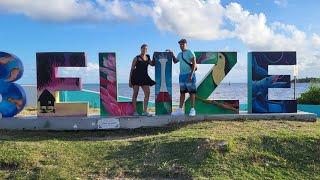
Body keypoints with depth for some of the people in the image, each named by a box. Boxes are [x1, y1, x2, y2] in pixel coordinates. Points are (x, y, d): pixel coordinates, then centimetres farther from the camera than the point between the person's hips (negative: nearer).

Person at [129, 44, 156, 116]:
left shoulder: (147, 57, 15)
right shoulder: (136, 58, -1)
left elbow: (152, 64, 19)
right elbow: (132, 69, -1)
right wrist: (130, 80, -6)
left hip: (144, 77, 5)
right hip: (136, 76, -5)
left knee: (147, 93, -5)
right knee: (135, 93, -3)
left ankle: (145, 111, -2)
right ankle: (135, 111, 2)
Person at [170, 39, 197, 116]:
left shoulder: (190, 53, -5)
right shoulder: (179, 54, 16)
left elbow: (194, 64, -11)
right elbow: (175, 61, 33)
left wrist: (191, 74, -19)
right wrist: (172, 55, 16)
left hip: (189, 74, -7)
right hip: (181, 75, 7)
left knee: (191, 92, -3)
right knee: (182, 92, 8)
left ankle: (192, 109, 1)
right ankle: (180, 109, 10)